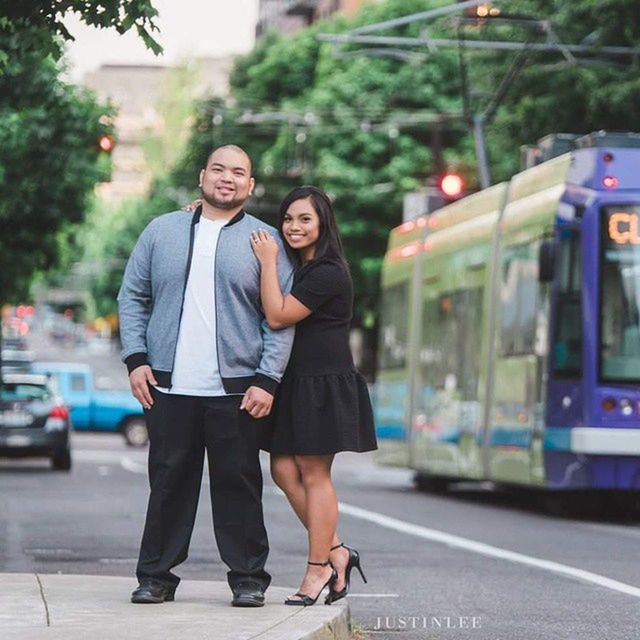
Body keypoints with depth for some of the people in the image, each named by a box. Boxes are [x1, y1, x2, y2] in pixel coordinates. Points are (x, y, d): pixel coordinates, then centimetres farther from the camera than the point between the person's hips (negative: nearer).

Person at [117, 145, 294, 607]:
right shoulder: (162, 231, 11)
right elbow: (133, 297, 13)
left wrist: (268, 380, -7)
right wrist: (136, 359, 1)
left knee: (239, 485, 2)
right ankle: (156, 576, 14)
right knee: (169, 484, 6)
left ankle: (248, 578, 10)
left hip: (236, 391, -2)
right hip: (169, 387, 2)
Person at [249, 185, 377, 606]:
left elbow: (277, 316, -19)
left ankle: (319, 569, 3)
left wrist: (268, 262, -14)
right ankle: (337, 552, 13)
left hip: (324, 384, -9)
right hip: (298, 383, 9)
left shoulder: (328, 274, -14)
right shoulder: (297, 268, 15)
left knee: (314, 474, -4)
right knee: (284, 470, 6)